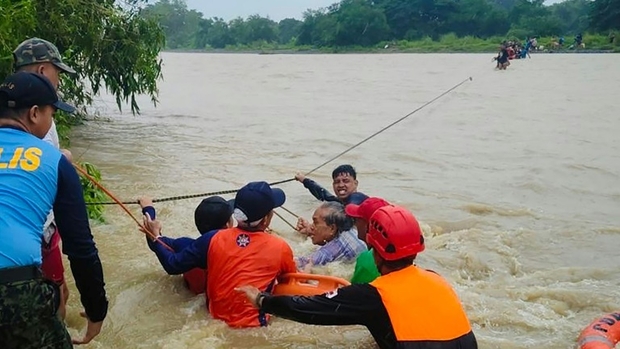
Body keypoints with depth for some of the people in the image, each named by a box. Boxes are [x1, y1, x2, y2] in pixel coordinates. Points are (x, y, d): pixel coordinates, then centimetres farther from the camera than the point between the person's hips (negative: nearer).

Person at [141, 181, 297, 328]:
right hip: (252, 323, -3)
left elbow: (173, 266, -4)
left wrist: (154, 237, 12)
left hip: (215, 315, 3)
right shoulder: (280, 248, -16)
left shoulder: (213, 239, -12)